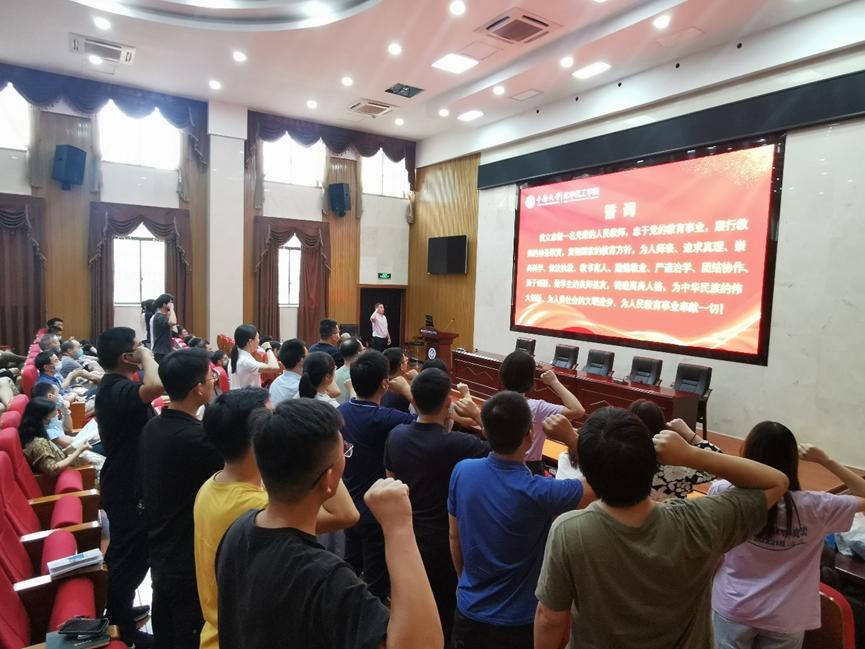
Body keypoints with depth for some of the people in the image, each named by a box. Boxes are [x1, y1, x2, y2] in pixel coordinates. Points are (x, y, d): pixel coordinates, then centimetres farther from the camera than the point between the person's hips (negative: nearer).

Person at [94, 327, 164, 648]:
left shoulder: (112, 386, 8)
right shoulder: (119, 389, -26)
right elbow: (155, 386, -47)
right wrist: (146, 356, -32)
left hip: (124, 483, 11)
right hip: (128, 489, -11)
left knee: (125, 552, 25)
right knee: (130, 557, 4)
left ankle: (119, 610, 43)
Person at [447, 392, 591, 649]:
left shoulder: (461, 471, -16)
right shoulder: (539, 493, -29)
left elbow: (454, 537, -1)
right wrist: (571, 437, -17)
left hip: (468, 611, 3)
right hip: (517, 623, -3)